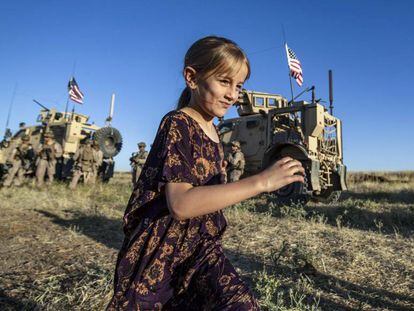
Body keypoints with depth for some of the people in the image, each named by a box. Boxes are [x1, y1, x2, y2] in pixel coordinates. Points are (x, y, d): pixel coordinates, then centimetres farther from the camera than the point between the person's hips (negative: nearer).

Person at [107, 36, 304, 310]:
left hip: (202, 248, 6)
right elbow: (180, 204, -30)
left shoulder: (212, 132, 7)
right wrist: (260, 182, -31)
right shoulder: (177, 124, -16)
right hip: (161, 252, -5)